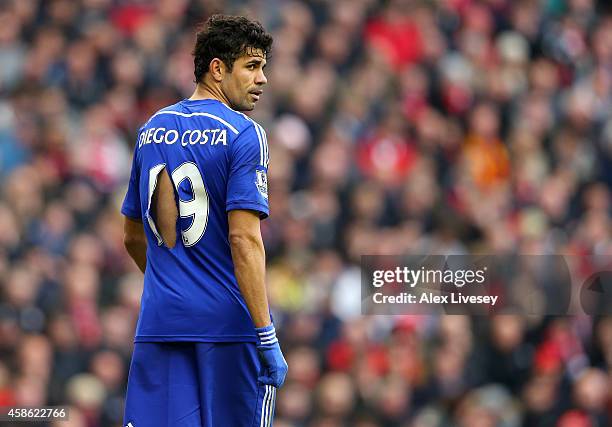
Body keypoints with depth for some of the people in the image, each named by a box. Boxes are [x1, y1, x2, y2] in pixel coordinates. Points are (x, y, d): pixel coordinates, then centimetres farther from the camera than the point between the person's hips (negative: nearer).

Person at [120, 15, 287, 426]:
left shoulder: (152, 130, 13)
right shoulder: (243, 134, -7)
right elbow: (244, 239, -16)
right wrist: (268, 338, -17)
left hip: (158, 323, 5)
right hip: (228, 326, -5)